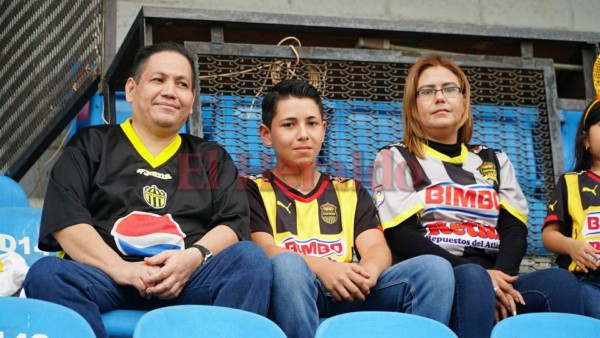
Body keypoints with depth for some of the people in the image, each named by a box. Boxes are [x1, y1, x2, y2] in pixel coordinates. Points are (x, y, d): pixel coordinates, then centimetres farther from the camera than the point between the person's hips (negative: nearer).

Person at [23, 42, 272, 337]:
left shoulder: (211, 157, 25)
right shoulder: (91, 145, 19)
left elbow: (234, 223, 12)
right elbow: (65, 217, 4)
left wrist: (195, 256, -12)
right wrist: (118, 267, -14)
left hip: (190, 279, 2)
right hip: (105, 275, -1)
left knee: (251, 259, -27)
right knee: (46, 274, -33)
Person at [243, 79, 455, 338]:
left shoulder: (350, 191, 25)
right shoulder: (254, 190, 14)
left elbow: (378, 248, 9)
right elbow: (264, 250, -3)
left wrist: (367, 271, -17)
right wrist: (322, 268, -23)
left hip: (351, 296, 3)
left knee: (435, 268, -21)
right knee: (288, 264, -38)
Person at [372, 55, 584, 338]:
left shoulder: (495, 161, 26)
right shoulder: (395, 158, 13)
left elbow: (515, 229, 12)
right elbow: (400, 235, -2)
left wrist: (502, 276, -13)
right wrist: (480, 277, -14)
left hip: (496, 285, 4)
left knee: (559, 282, -28)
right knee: (472, 278, -37)